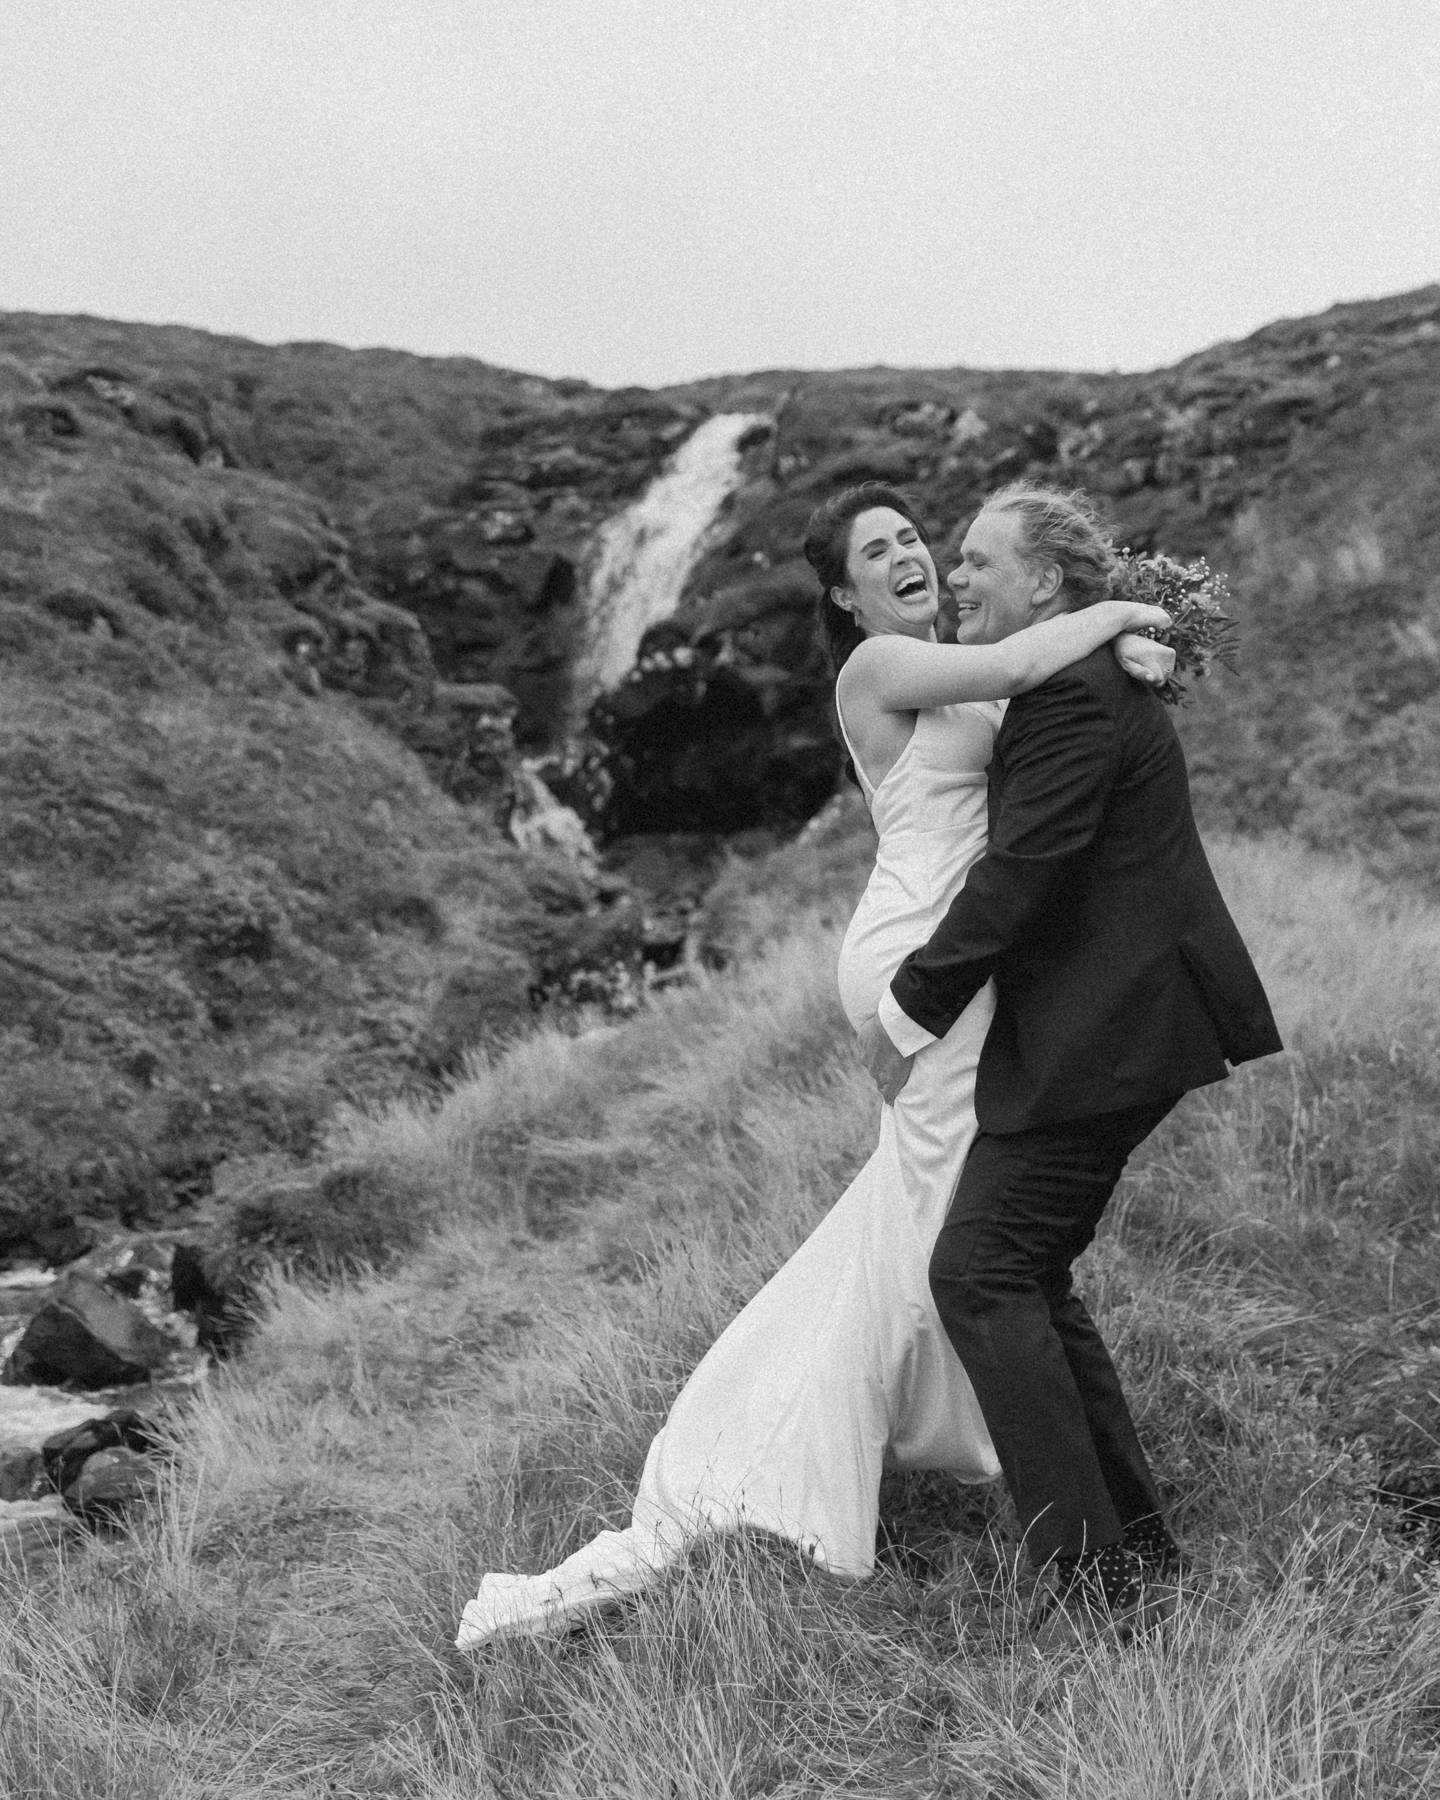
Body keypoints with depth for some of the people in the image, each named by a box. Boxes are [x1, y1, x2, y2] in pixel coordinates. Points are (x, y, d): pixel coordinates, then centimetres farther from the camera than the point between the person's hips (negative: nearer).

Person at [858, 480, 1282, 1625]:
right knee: (1030, 1278, 15)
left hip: (1097, 1036, -11)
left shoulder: (1072, 693, -16)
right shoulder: (1097, 680, 18)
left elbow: (1019, 874, -22)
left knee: (980, 1275, -9)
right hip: (1111, 1026, 11)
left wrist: (910, 1010, -14)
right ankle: (1140, 1544, 22)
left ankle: (1094, 1574, -4)